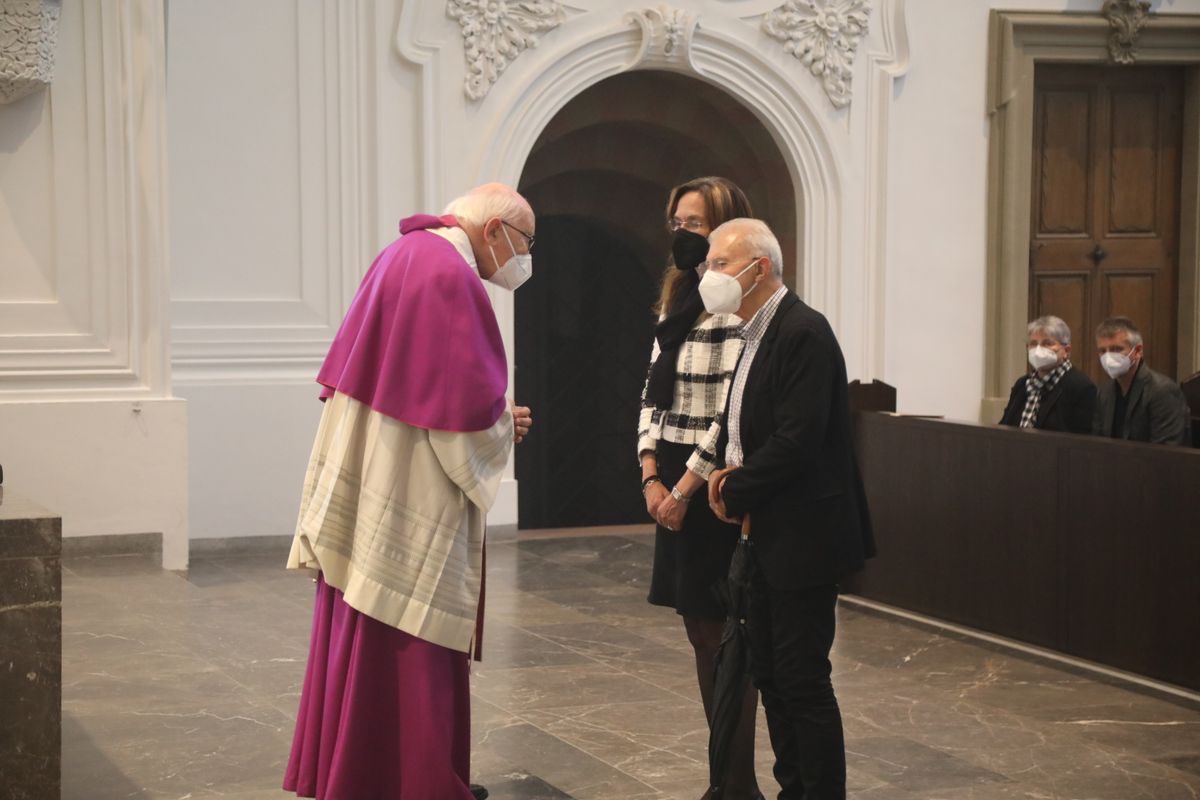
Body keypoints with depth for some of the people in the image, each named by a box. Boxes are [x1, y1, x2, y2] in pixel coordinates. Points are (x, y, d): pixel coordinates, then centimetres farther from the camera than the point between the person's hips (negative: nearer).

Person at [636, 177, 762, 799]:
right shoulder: (675, 304, 14)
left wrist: (683, 490, -15)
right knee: (699, 631, 12)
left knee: (724, 635, -2)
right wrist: (651, 479, 2)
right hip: (672, 489, 8)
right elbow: (652, 396, 13)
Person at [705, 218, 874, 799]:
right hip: (767, 538, 10)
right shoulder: (757, 333, 13)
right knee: (770, 674, 15)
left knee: (802, 680, -5)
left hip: (803, 538, -10)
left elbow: (796, 441, -24)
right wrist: (728, 470, -1)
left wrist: (734, 494, -12)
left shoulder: (803, 333, -17)